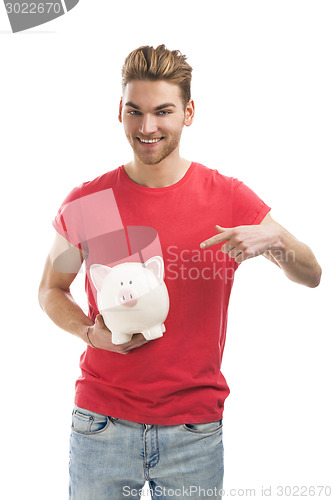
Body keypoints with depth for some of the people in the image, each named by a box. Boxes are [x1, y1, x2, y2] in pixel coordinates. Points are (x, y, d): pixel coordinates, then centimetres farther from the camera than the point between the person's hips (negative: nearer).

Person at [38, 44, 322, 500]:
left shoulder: (229, 198, -5)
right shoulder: (86, 204, -4)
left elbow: (311, 276, 3)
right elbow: (51, 290, 10)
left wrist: (273, 241, -18)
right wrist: (90, 331, -10)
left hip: (195, 429, 0)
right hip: (102, 423, 0)